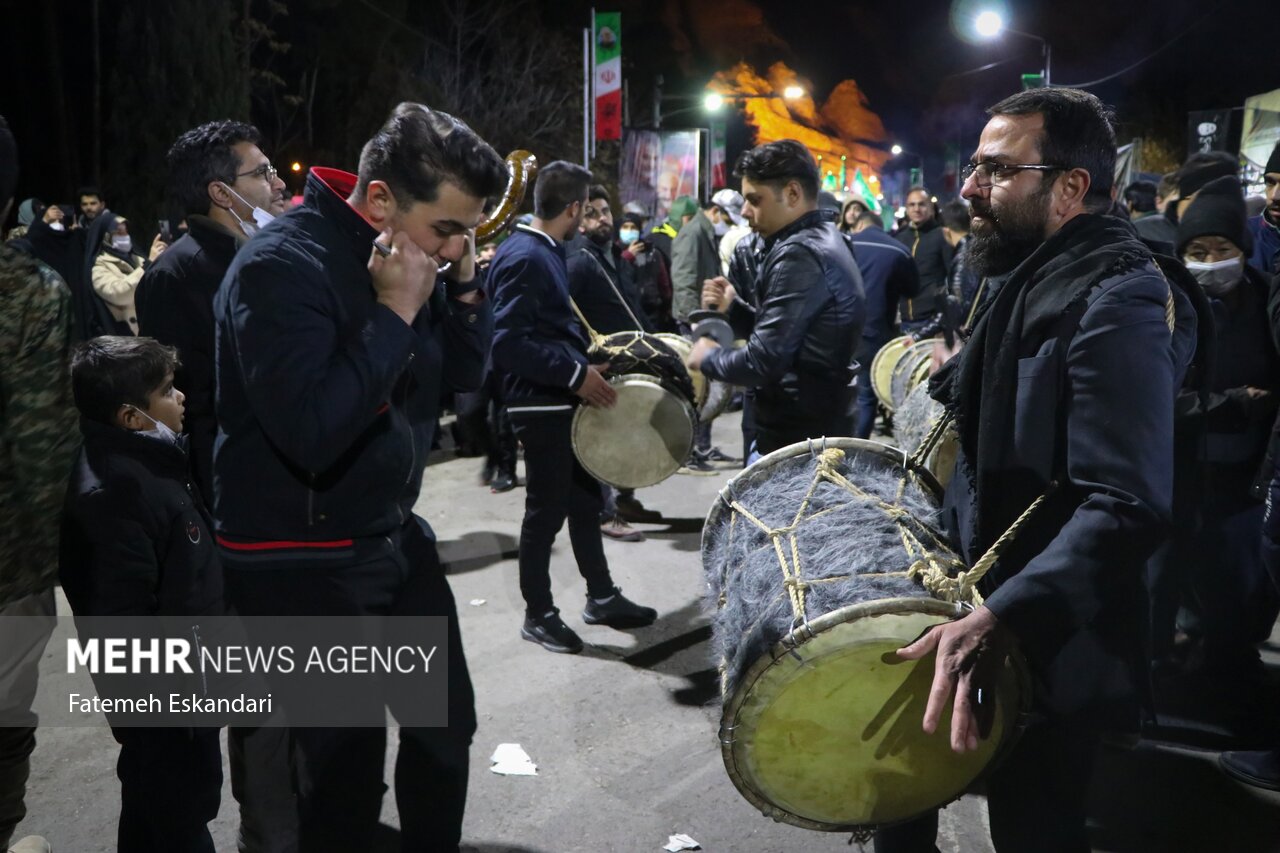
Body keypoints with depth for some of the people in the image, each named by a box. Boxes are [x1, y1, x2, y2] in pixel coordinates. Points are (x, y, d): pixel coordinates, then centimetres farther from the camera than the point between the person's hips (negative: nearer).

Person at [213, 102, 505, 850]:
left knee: (448, 728, 19)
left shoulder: (412, 258, 1)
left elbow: (464, 378, 8)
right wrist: (393, 314, -27)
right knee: (345, 761, 5)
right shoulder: (282, 266, -22)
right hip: (302, 564, -8)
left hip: (397, 538, 8)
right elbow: (311, 433, -32)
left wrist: (465, 286, -8)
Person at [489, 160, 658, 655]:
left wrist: (586, 360, 11)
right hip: (541, 405, -10)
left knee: (585, 501, 16)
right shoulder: (524, 258, -19)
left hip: (564, 399, 10)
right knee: (547, 511, 2)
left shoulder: (548, 251, 12)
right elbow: (510, 344, -26)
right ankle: (538, 615, 17)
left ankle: (602, 598, 29)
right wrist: (576, 374, -24)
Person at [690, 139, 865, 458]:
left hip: (796, 440, -10)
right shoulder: (824, 240, 13)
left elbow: (764, 362, -25)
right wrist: (734, 307, 5)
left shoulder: (799, 255, -21)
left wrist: (708, 357, -8)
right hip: (824, 426, 10)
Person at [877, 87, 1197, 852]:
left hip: (1048, 646, -9)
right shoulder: (1041, 278, 9)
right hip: (986, 593, 9)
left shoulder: (1118, 303, -24)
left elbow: (1127, 510, -33)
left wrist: (998, 619, -41)